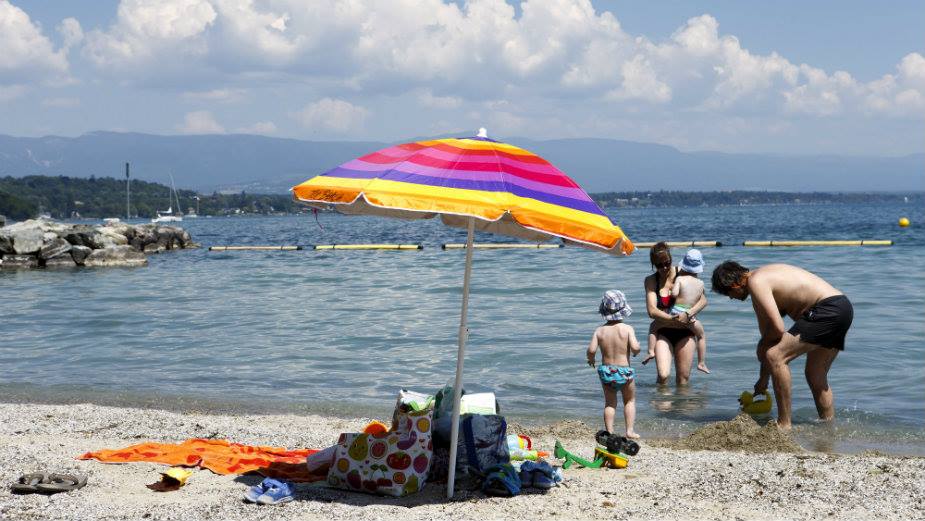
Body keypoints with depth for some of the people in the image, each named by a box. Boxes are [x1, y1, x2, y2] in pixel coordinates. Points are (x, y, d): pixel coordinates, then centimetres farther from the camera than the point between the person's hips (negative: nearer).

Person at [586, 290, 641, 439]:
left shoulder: (600, 331, -7)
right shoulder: (627, 329, -13)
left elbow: (591, 350, -14)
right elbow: (634, 348, -23)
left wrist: (591, 359, 7)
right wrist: (637, 348, 0)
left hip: (606, 370, 2)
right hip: (624, 371, -2)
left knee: (610, 403, 16)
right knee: (630, 401, 18)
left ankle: (609, 432, 13)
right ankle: (630, 431, 11)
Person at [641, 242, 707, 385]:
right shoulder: (651, 281, -1)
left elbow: (703, 300, -7)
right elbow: (652, 311, -10)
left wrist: (687, 314, -23)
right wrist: (675, 319, -21)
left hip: (684, 332, 1)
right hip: (662, 332, -1)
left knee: (683, 377, 2)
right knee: (663, 374, -17)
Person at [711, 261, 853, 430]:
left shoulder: (755, 282, -12)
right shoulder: (764, 277, 19)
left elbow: (777, 328, -19)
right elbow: (767, 332, 25)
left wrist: (762, 347, 4)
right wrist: (763, 378, 29)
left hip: (828, 310, -11)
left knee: (776, 357, -15)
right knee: (816, 377, 22)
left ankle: (784, 425, -12)